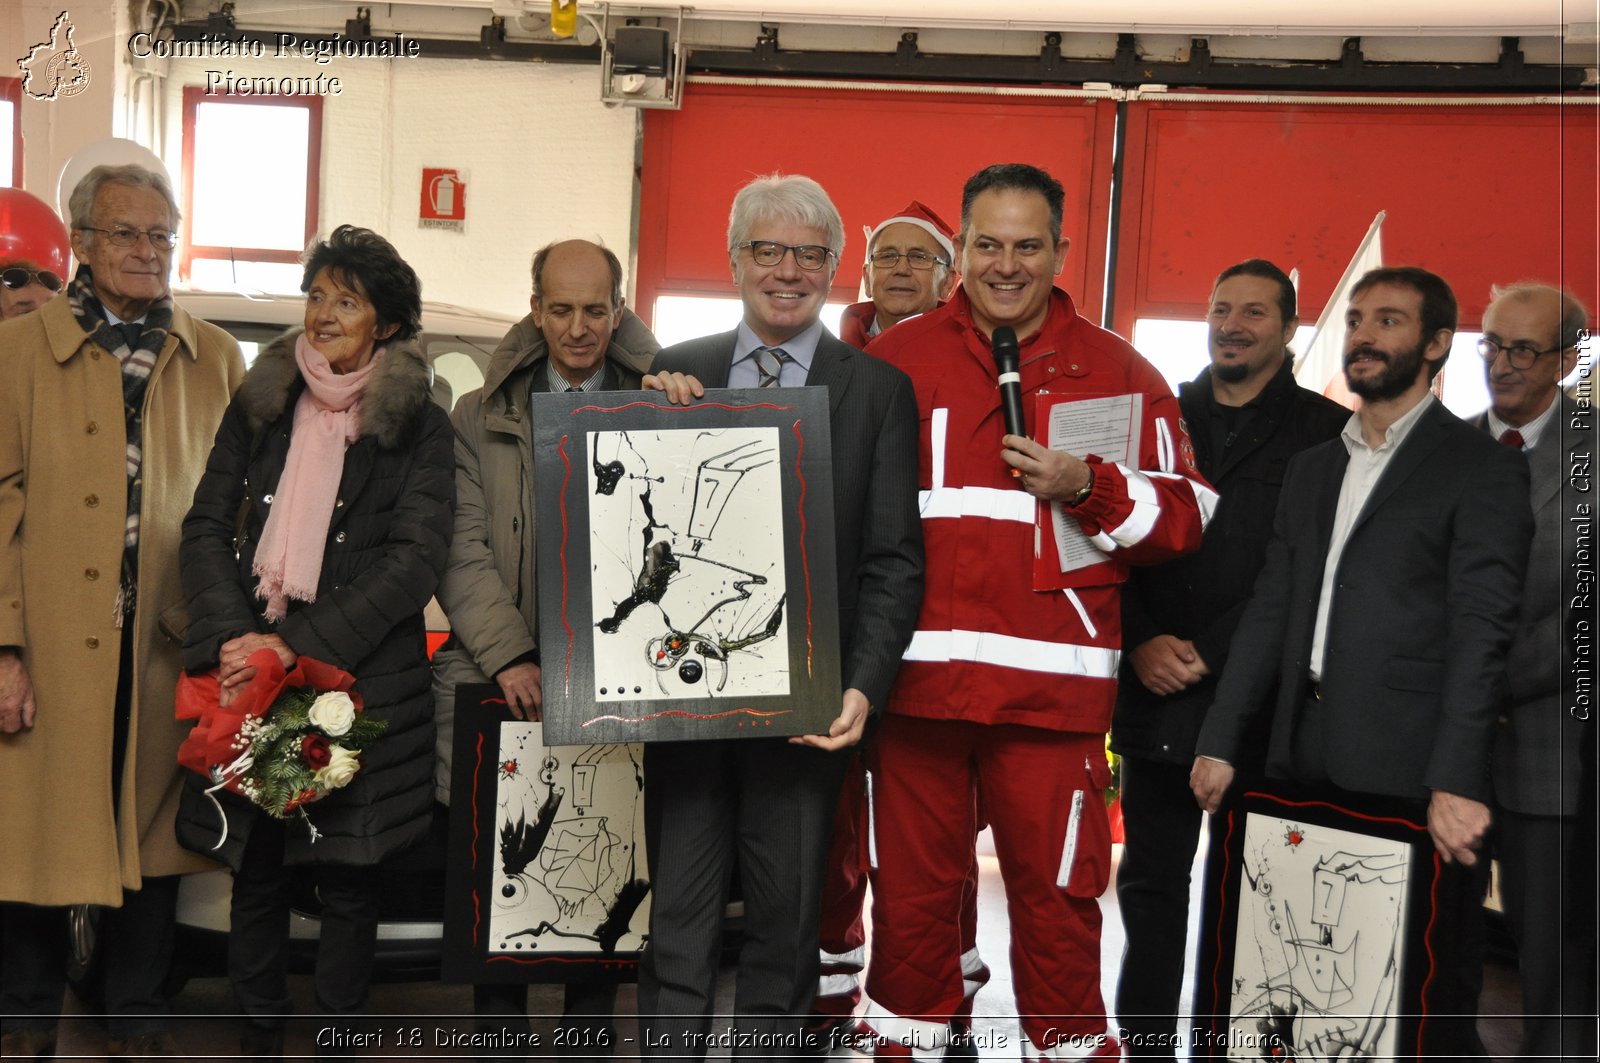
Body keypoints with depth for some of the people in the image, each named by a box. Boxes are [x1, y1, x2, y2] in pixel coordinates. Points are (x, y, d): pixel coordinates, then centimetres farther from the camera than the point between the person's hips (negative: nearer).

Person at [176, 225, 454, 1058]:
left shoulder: (419, 426, 0)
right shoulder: (257, 409, 11)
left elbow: (415, 560, -9)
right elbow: (205, 528, 6)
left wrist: (295, 644, -16)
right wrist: (231, 637, -11)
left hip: (360, 678, -3)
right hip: (250, 670, 3)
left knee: (348, 878, 4)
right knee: (256, 866, 10)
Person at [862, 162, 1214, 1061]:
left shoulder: (1117, 370, 6)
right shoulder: (898, 359, 9)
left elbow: (1185, 518, 4)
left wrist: (1088, 488, -13)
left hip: (1052, 689, -1)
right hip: (917, 678, 2)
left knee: (1056, 898, 5)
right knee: (912, 889, 11)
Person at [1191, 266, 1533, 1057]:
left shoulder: (1481, 468, -1)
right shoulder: (1312, 467, 18)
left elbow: (1481, 629, -10)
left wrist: (1457, 781, -19)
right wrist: (1219, 740, 8)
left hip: (1412, 771, -5)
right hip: (1305, 763, 5)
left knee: (1428, 998, 2)